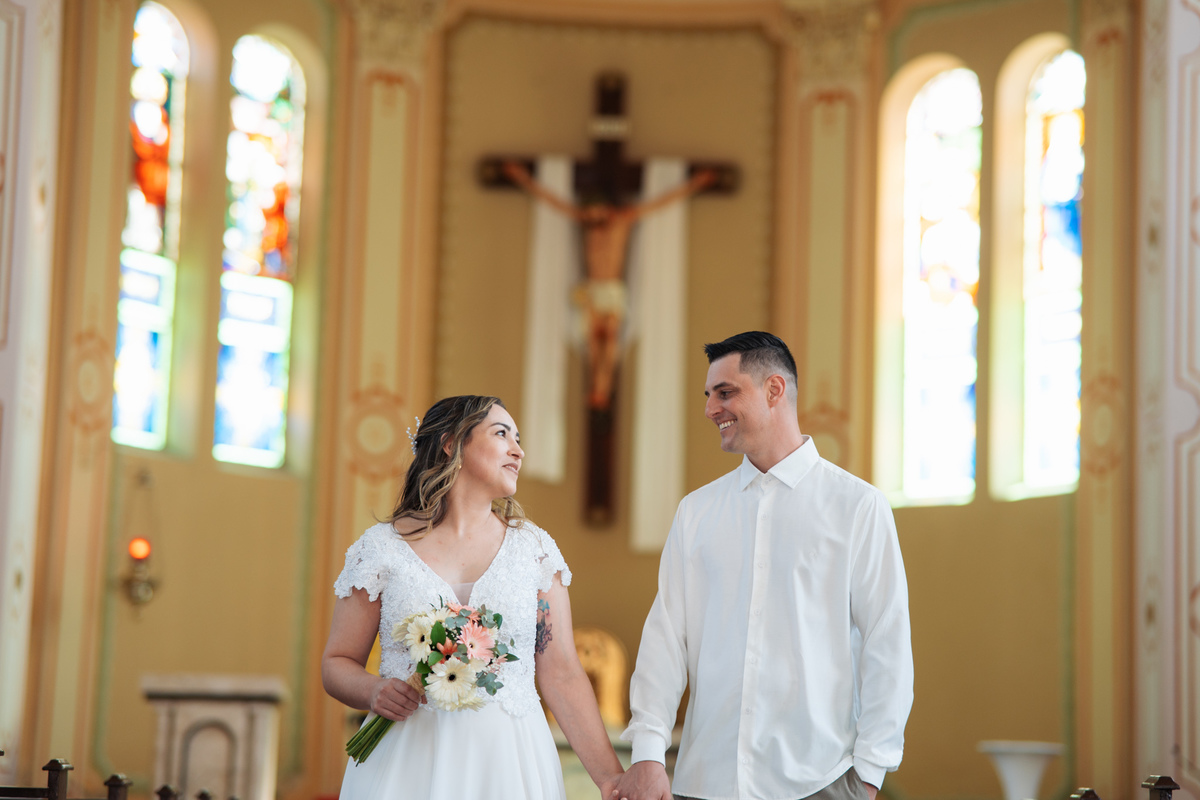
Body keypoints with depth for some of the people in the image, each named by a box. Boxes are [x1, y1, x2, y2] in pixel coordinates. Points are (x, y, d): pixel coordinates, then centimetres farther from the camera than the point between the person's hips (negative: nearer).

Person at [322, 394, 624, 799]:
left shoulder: (534, 549, 7)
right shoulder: (381, 549, 1)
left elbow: (561, 673, 3)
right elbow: (337, 663, 7)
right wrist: (374, 691, -16)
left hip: (510, 765, 2)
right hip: (408, 763, -2)